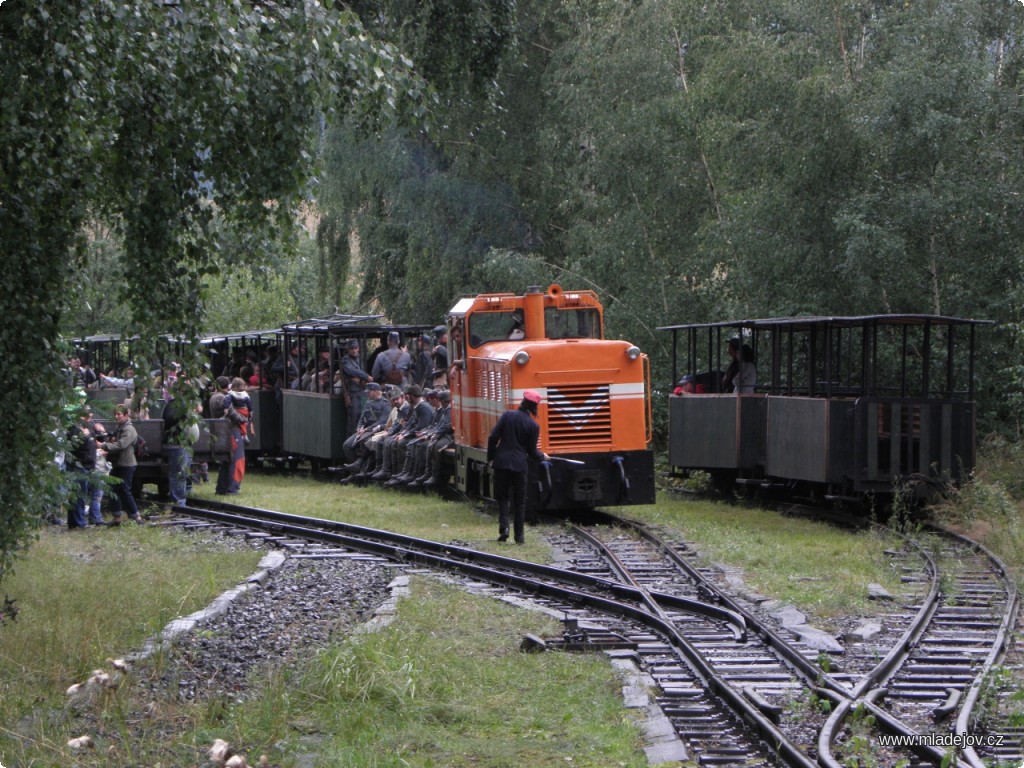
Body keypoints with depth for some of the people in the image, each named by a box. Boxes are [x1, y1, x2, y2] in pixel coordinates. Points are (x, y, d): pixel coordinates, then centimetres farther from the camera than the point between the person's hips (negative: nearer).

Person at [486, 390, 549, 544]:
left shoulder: (507, 416, -2)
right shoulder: (533, 426, -4)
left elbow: (493, 437, -5)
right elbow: (532, 451, 1)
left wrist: (490, 458, 7)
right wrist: (542, 456, 22)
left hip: (502, 462, 1)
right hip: (520, 465, -1)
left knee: (502, 497, 11)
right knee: (519, 501, 9)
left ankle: (503, 527, -8)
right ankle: (519, 535, 10)